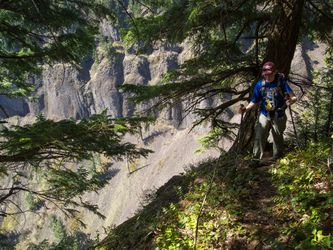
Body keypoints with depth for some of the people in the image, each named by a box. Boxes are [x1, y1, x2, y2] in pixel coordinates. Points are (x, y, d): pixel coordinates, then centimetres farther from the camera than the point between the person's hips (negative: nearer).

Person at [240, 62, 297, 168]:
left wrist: (291, 101, -37)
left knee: (277, 137, 14)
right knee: (259, 137, -8)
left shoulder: (281, 83, -10)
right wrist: (246, 108, -14)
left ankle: (277, 155, 39)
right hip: (264, 115, 1)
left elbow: (293, 97, -14)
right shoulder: (260, 85, -3)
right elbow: (254, 102, 3)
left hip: (278, 116, -1)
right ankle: (256, 159, -2)